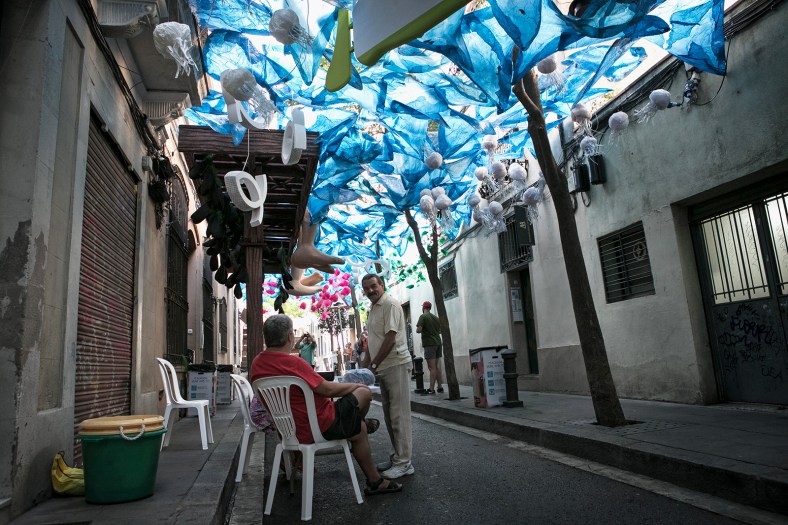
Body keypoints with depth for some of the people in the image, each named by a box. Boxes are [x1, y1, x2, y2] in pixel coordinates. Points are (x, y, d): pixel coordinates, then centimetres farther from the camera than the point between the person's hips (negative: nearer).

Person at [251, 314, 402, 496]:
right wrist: (355, 385, -2)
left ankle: (375, 480, 37)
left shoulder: (257, 363, 0)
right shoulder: (292, 362, -28)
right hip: (319, 428, -9)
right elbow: (327, 389, -21)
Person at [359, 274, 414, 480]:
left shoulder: (390, 304, -11)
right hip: (383, 368, 10)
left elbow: (390, 339, -17)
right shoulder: (373, 309, 18)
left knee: (399, 415, -6)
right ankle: (398, 456, 24)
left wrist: (373, 365, -14)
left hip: (396, 364, -9)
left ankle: (404, 463, 1)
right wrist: (364, 365, 16)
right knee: (390, 416, 14)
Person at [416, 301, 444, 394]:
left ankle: (431, 389, -6)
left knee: (432, 367, -8)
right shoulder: (436, 317, 13)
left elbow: (418, 330, -16)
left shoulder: (423, 316, -7)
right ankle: (440, 387, 15)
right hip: (438, 343, 7)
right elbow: (440, 330, 17)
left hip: (429, 344, -7)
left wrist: (417, 329, 5)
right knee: (436, 366, 14)